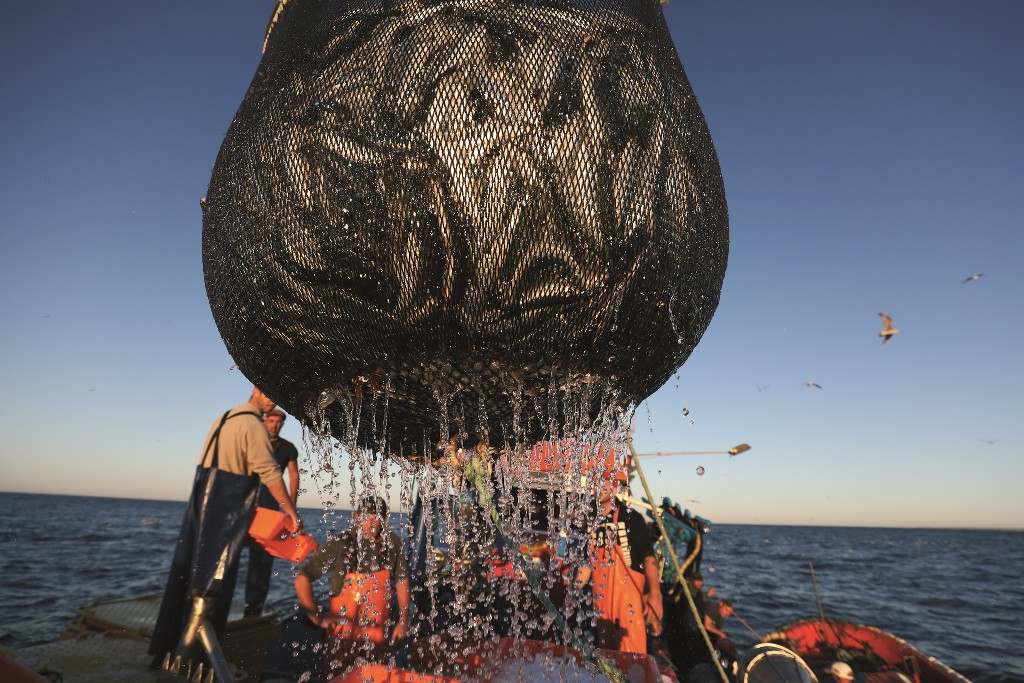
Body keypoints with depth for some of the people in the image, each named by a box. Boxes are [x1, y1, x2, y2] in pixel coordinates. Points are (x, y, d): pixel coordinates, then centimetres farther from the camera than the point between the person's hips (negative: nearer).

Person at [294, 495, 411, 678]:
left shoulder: (392, 542, -6)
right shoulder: (340, 544, -15)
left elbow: (402, 580, 5)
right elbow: (302, 579, -13)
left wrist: (403, 620, 5)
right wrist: (317, 616, -20)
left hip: (379, 635, 3)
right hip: (342, 634, -2)